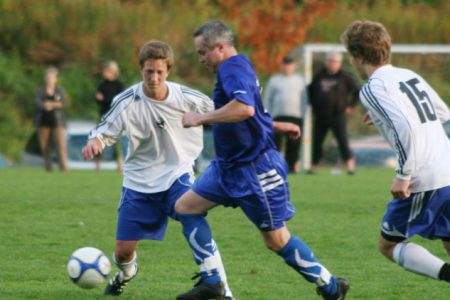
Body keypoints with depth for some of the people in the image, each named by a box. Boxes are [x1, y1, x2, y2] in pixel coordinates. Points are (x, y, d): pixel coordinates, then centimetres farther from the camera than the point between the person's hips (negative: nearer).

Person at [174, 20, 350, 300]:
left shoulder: (233, 68, -19)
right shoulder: (239, 66, 12)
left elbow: (244, 108, -37)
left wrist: (200, 118, -28)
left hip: (255, 169, -11)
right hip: (229, 165, 11)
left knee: (277, 240, -2)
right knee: (185, 207, 7)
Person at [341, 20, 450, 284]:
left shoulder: (374, 88, -8)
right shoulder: (410, 76, 16)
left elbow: (406, 127, -23)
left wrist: (403, 176, -18)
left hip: (425, 182, -7)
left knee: (389, 245, 10)